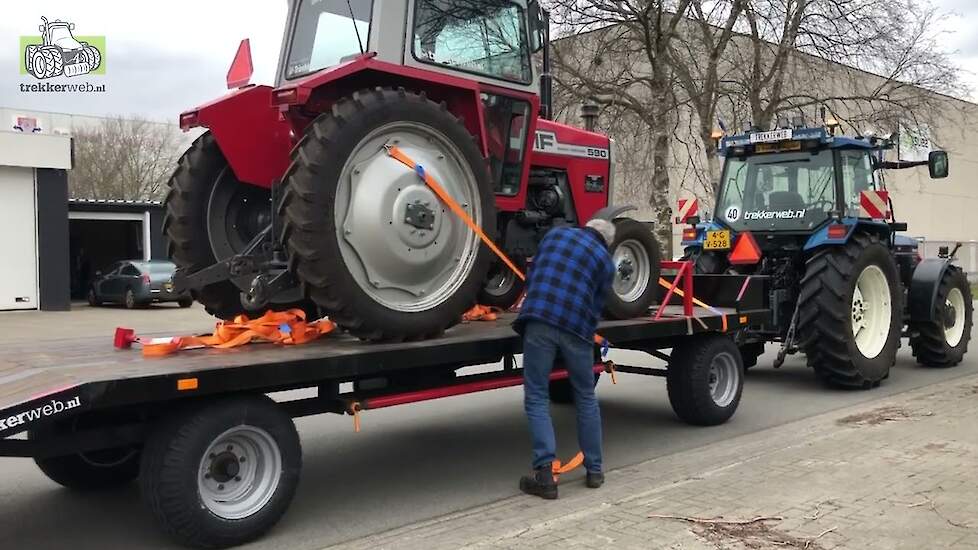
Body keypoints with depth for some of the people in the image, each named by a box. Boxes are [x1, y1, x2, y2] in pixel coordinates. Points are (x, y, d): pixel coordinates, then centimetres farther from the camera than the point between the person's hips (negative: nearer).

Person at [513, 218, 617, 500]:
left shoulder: (556, 233, 20)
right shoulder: (606, 260, 18)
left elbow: (531, 275, 24)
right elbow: (597, 305, 17)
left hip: (539, 321, -1)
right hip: (577, 327, 1)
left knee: (537, 398, 5)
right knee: (586, 398, 18)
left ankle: (544, 474, -1)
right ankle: (594, 470, 27)